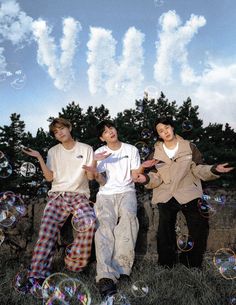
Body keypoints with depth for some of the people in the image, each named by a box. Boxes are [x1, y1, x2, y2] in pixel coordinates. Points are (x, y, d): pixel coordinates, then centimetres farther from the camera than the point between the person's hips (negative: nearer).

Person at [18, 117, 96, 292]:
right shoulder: (53, 152, 15)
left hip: (80, 195, -1)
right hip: (58, 195, 2)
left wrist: (94, 161, -15)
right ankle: (37, 276, -21)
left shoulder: (86, 149, 7)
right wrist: (39, 157, -3)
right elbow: (49, 177, 5)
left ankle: (75, 265, -14)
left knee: (90, 222, -31)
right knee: (47, 229, -23)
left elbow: (90, 177, 2)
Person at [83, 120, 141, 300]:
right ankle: (106, 275, -43)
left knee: (128, 215, -35)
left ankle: (120, 266, -36)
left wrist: (142, 169, -14)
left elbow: (134, 177, 8)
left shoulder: (131, 150, 10)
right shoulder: (99, 153, 10)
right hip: (106, 194, 0)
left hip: (126, 192, 0)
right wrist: (96, 173, -18)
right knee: (105, 224, -30)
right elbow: (103, 182, 4)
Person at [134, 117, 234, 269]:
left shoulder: (189, 147, 3)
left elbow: (198, 169, 1)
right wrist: (147, 178, -20)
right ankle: (166, 264, 23)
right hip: (166, 196, 1)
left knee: (200, 226, -9)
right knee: (165, 231, 2)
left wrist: (214, 170, -18)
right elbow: (157, 177, 1)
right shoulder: (155, 152, 5)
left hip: (188, 192, 0)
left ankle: (194, 264, 13)